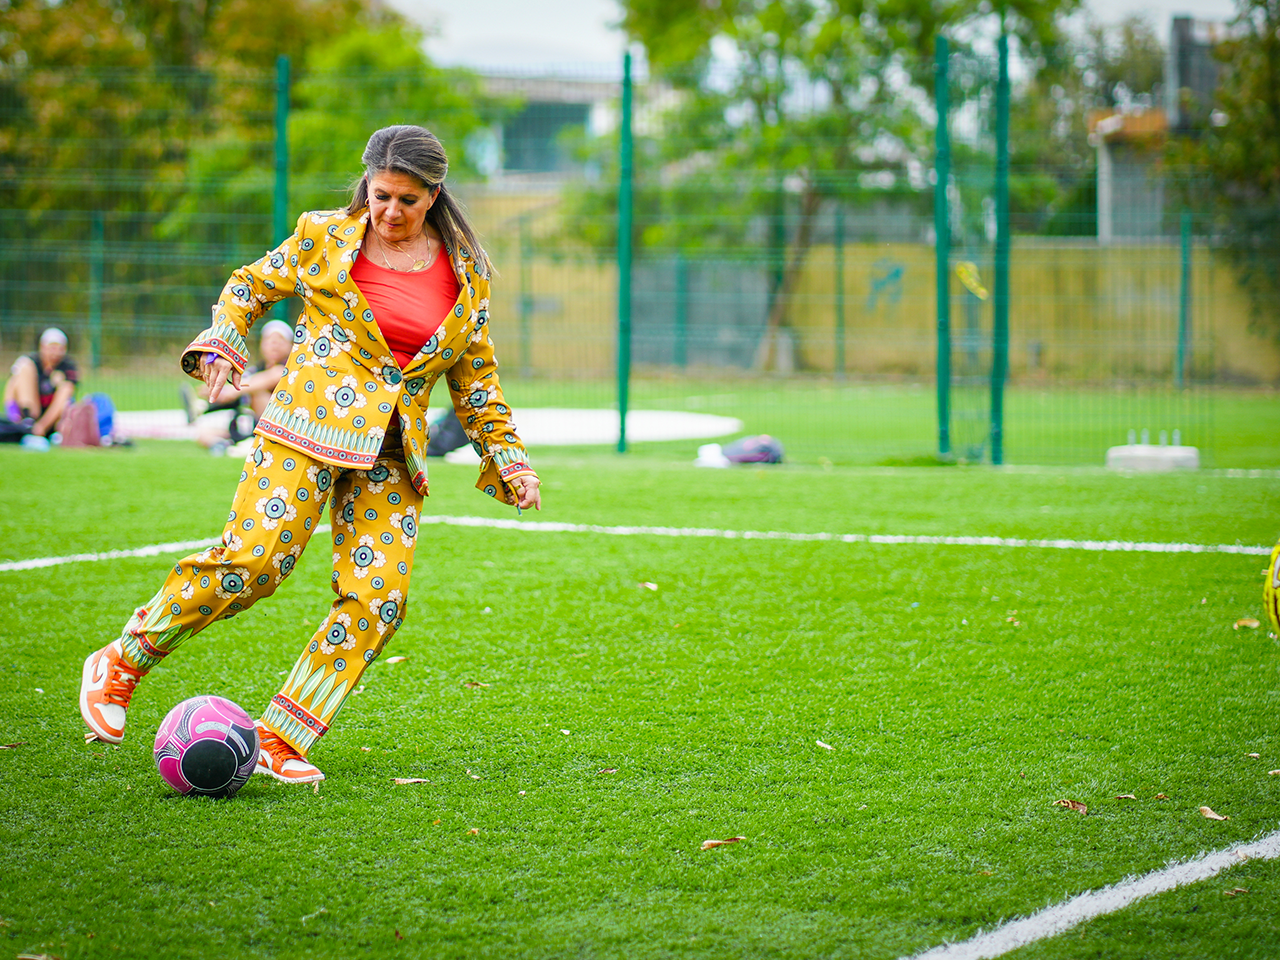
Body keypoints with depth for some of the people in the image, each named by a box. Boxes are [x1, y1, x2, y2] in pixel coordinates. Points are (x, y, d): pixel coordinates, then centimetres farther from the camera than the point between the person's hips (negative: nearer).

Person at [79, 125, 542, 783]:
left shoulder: (466, 274, 11)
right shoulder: (324, 237, 5)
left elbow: (475, 377, 19)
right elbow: (250, 286, 17)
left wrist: (509, 460, 13)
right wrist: (222, 344, 0)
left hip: (392, 453, 3)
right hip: (311, 420, -3)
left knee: (379, 597, -12)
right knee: (252, 557, -20)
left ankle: (280, 737, -7)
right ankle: (121, 664, -4)